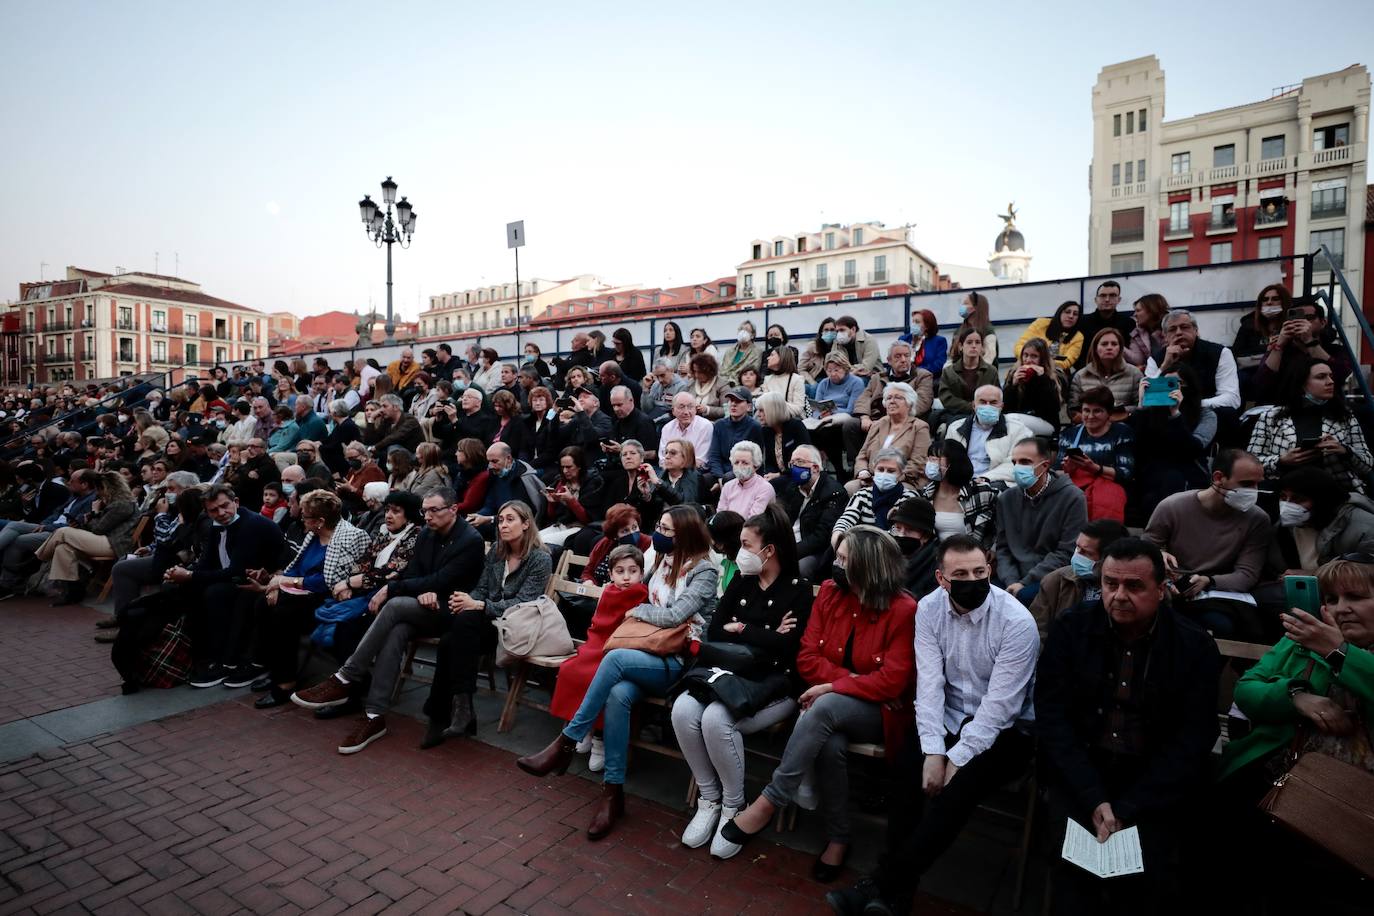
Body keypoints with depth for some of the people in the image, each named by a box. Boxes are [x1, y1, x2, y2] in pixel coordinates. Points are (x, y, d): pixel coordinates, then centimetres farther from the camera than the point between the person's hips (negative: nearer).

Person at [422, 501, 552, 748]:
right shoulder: (495, 552, 13)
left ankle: (462, 704, -26)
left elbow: (522, 604, -13)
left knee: (465, 620, -32)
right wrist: (466, 600, -11)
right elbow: (481, 589, 13)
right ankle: (441, 716, -20)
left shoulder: (540, 559, -6)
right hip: (488, 623, 5)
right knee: (448, 642, -27)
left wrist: (478, 606, -21)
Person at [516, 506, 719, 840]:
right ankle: (613, 792, -20)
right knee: (618, 694, -29)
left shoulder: (704, 571, -7)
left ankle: (566, 743, -20)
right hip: (651, 656, 6)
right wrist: (637, 615, 2)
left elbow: (675, 615, -16)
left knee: (615, 657, -32)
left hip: (678, 663, -5)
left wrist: (637, 611, -3)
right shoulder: (663, 562, 16)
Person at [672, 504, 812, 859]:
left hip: (774, 683, -5)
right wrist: (764, 638, -7)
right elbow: (714, 633, 5)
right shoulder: (740, 582, 12)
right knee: (683, 710, -22)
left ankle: (733, 807, -6)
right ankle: (709, 799, -2)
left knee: (716, 718, -30)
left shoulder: (798, 589, -4)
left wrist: (741, 630, -6)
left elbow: (788, 646, -16)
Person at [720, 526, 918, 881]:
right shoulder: (830, 591, -3)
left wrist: (834, 687, -21)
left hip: (880, 711, -3)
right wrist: (852, 678, -16)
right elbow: (807, 658, -2)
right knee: (831, 745, -31)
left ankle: (769, 802, -21)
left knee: (825, 709, -34)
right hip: (831, 705, 4)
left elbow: (892, 681, -18)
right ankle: (838, 838, -8)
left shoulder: (904, 610, -15)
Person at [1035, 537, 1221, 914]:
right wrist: (1094, 799, -17)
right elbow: (1052, 717, -6)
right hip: (1079, 772, 0)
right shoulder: (1070, 629, -4)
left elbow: (1191, 742, -7)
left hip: (1155, 784, 0)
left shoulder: (1196, 647, -5)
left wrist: (1127, 810, -16)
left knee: (1154, 874, -19)